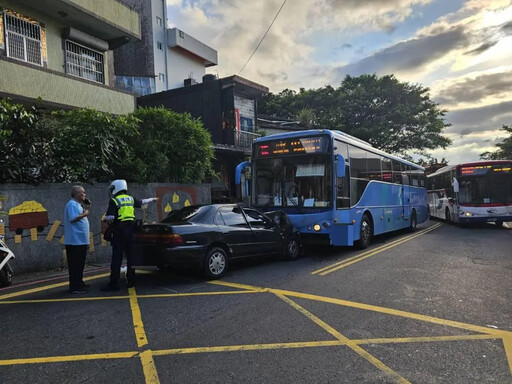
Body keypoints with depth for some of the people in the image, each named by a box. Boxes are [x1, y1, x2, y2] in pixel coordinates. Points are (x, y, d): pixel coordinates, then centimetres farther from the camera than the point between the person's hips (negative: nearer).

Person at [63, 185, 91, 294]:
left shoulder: (78, 204, 18)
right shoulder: (72, 204, -13)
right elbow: (73, 218, -25)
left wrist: (87, 208, 13)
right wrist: (85, 214, -13)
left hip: (81, 240, 10)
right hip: (75, 240, -10)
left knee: (80, 264, 16)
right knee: (75, 265, -6)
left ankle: (79, 283, 26)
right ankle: (75, 287, -2)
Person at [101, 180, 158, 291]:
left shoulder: (114, 201, -8)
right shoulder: (131, 199, 11)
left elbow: (110, 217, -15)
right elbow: (142, 202, 28)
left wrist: (104, 218, 8)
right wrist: (152, 199, 46)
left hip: (119, 231, -6)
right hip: (130, 229, 6)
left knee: (117, 257, -5)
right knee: (130, 256, 12)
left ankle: (114, 284, -5)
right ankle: (131, 281, 19)